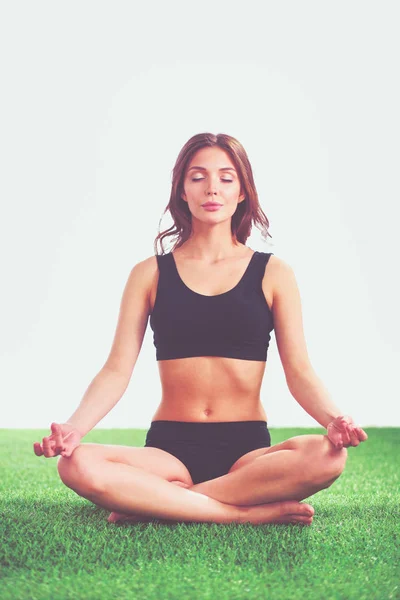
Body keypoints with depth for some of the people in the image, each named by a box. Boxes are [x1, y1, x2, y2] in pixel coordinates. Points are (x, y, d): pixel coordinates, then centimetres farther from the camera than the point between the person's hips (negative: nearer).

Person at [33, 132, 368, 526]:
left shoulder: (272, 273, 6)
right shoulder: (150, 274, 7)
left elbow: (299, 372, 1)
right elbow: (117, 370, 1)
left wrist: (333, 418, -21)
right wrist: (74, 426, -17)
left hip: (248, 449, 0)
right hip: (169, 446, 0)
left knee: (328, 457, -32)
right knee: (78, 466, -29)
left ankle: (156, 502, -19)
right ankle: (254, 512, -22)